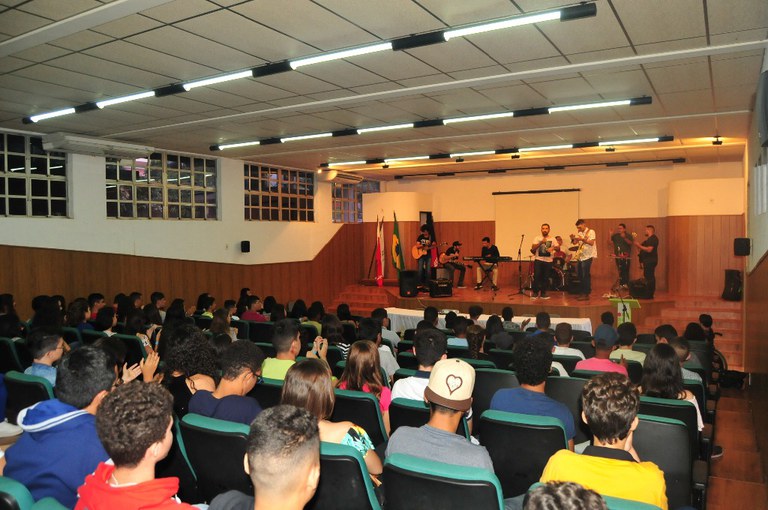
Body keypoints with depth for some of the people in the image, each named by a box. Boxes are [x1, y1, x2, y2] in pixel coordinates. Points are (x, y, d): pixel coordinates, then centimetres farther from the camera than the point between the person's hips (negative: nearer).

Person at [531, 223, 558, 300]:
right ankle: (535, 292, 3)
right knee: (537, 276, -9)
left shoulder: (552, 239, 7)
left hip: (548, 261, 2)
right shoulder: (537, 238, 4)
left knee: (546, 278, 4)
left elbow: (558, 248, -2)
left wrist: (553, 247, -24)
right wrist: (541, 242, -20)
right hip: (538, 260, -1)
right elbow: (533, 248, -8)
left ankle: (543, 293, 15)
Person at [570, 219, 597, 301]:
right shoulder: (579, 233, 15)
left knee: (586, 276, -7)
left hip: (587, 257, -8)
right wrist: (573, 239, -10)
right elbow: (575, 243, 11)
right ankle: (582, 292, 22)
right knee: (580, 275, 12)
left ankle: (586, 294, -3)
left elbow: (591, 243, -19)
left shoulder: (591, 232, -7)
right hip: (580, 257, 8)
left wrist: (582, 239, -31)